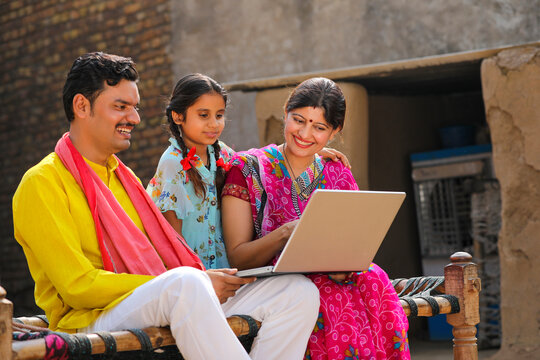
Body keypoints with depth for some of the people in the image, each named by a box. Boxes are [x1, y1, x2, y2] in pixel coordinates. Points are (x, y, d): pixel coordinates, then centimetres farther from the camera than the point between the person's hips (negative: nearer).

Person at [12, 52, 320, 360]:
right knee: (186, 281, -40)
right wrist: (191, 284, -16)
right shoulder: (43, 183, -2)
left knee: (299, 291, -9)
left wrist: (202, 282, -1)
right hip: (94, 321, -8)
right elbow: (79, 286, -12)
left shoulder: (126, 178, 25)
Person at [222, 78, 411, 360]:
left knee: (372, 279, -29)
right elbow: (236, 258, -4)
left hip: (334, 281, 4)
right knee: (333, 297, -34)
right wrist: (286, 233, -22)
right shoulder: (249, 169, 1)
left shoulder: (337, 175, 14)